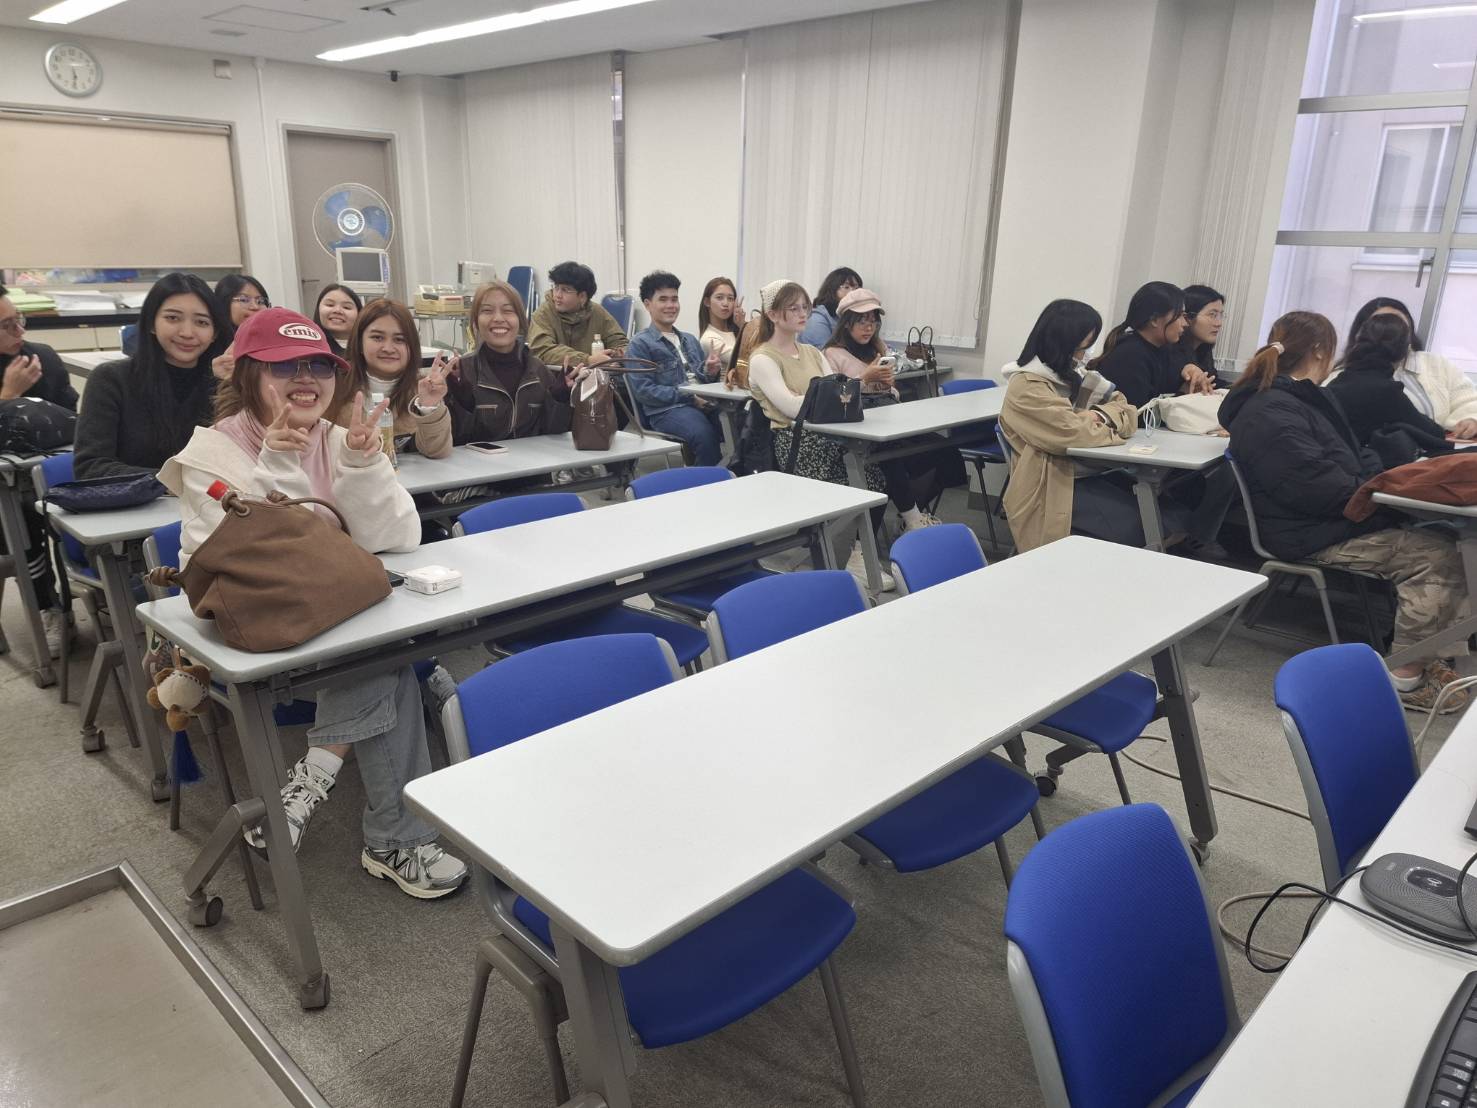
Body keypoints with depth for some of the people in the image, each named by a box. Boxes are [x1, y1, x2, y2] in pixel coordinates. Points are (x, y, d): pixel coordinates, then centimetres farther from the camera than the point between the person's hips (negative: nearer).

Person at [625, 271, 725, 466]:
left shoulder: (690, 340, 26)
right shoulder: (640, 344, 6)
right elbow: (643, 391, -5)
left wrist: (711, 371, 1)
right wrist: (689, 396, -12)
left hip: (702, 404, 5)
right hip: (666, 410, -5)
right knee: (706, 435, -37)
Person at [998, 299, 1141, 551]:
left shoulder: (1072, 374, 13)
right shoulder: (1027, 387, -13)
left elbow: (1120, 402, 13)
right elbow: (1073, 433, -22)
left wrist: (1102, 415, -9)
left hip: (1087, 473, 8)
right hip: (1052, 486, -8)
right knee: (1133, 524, -21)